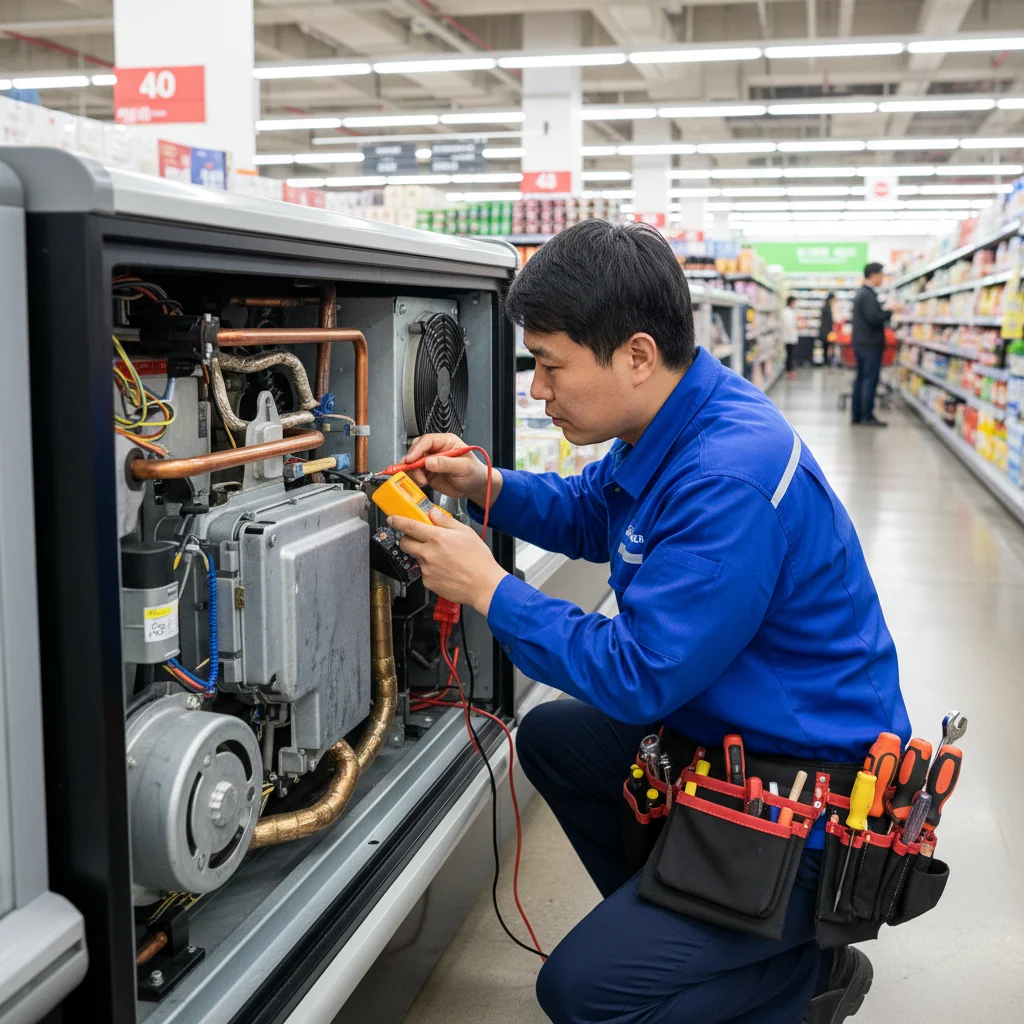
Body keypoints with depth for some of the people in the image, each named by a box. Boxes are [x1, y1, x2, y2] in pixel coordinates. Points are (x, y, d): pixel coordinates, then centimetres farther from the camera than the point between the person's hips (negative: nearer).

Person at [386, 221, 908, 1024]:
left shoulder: (732, 481, -31)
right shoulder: (672, 423, 0)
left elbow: (638, 678, -26)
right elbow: (592, 514, 18)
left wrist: (488, 589, -19)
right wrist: (488, 487, 1)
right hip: (722, 732, 10)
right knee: (551, 735, 21)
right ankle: (661, 922, 27)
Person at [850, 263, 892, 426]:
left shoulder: (860, 293, 16)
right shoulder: (869, 295, -16)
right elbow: (874, 318, -24)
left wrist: (884, 311, 14)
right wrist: (890, 312, -12)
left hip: (861, 343, 10)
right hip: (870, 344, -10)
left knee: (861, 378, 11)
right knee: (870, 379, -7)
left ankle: (856, 415, 14)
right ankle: (867, 417, -6)